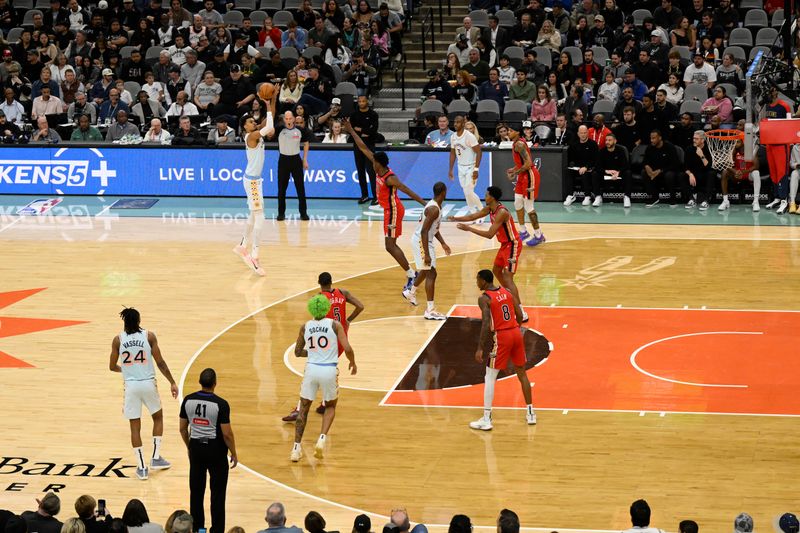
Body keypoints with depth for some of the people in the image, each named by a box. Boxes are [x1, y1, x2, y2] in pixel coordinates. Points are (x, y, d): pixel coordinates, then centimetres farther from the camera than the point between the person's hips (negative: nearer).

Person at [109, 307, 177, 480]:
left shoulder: (118, 340, -2)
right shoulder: (149, 336, -4)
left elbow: (112, 367, 7)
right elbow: (160, 362, -5)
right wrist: (172, 383, 3)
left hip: (131, 386, 0)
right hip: (148, 383, 0)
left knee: (135, 426, 8)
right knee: (158, 417, 24)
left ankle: (141, 467, 7)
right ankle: (156, 458, 21)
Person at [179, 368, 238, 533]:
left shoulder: (188, 400, -5)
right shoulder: (220, 404, -18)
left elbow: (183, 428, 4)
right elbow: (227, 433, -14)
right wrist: (234, 453, 0)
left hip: (196, 447, 4)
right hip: (216, 449, -4)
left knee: (196, 491, 13)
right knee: (217, 493, 6)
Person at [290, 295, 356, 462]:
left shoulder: (305, 327, 3)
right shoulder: (335, 325, -4)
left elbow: (298, 352, 13)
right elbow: (347, 349, -9)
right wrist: (353, 362, 10)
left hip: (311, 369, 1)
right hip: (329, 370, -1)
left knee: (304, 408, 16)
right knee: (330, 406, 22)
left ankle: (296, 448, 8)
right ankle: (322, 439, 0)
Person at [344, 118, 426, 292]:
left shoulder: (390, 179, -25)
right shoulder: (380, 169, -1)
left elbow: (409, 191, -29)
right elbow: (364, 149, 5)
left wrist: (425, 204, -35)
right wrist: (352, 131, 8)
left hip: (393, 211, -9)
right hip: (390, 210, 9)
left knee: (390, 246, -9)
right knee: (391, 245, 13)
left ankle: (411, 275, -7)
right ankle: (411, 275, 16)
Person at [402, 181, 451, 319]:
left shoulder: (434, 205, 6)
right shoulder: (434, 209, -25)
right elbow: (424, 231, -29)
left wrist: (443, 243, 16)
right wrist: (427, 254, -30)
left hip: (425, 240, 10)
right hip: (421, 241, -10)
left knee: (426, 270, 29)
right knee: (431, 273, -12)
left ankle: (410, 292, 53)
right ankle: (430, 311, -15)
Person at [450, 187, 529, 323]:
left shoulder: (501, 212, -28)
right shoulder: (489, 208, 1)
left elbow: (489, 234, -31)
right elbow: (473, 216, 12)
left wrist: (469, 229, -28)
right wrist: (456, 219, 1)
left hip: (512, 245, -10)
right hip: (505, 244, 10)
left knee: (507, 277, -15)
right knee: (496, 270, 24)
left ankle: (521, 314, -19)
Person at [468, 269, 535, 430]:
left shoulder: (484, 298, -10)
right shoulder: (507, 292, 10)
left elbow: (486, 324, -19)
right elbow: (520, 316, 10)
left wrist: (480, 348, -17)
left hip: (501, 337, -6)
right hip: (516, 333, 6)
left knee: (490, 377, 2)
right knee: (522, 373, 19)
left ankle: (486, 419, -1)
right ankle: (530, 413, 25)